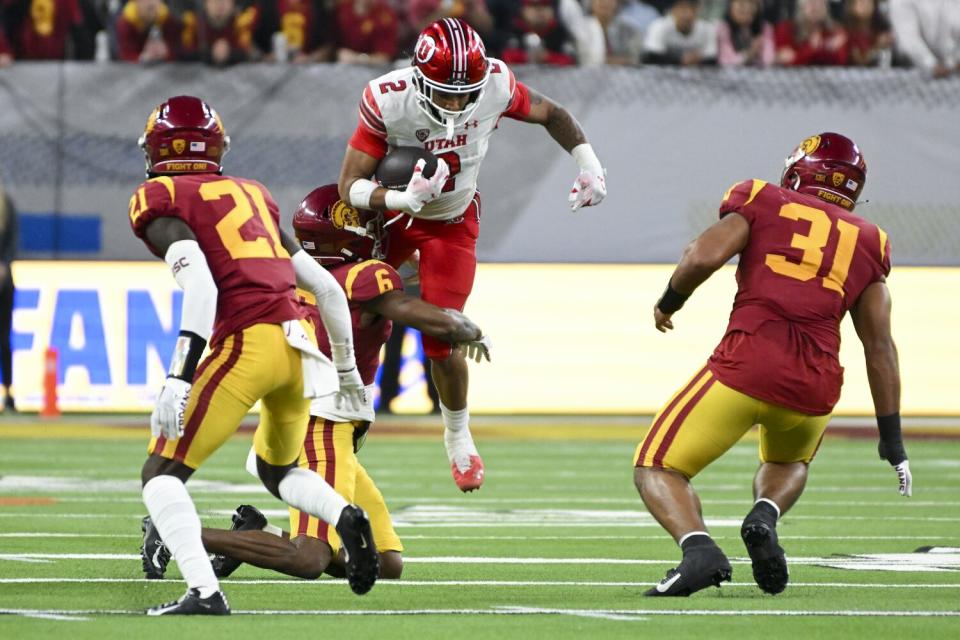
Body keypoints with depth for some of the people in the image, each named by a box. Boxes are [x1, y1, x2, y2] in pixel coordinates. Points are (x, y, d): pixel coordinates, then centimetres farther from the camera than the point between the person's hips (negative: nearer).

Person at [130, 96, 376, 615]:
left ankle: (204, 591, -17)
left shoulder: (157, 202, 4)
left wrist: (178, 379, -18)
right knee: (279, 470, 28)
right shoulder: (253, 195, 23)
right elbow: (326, 288, 23)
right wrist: (347, 370, 35)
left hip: (246, 343, -6)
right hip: (299, 345, 6)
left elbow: (201, 286, -13)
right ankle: (345, 517, -2)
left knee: (162, 474, 2)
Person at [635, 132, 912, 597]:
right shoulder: (866, 244, 18)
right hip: (815, 384, 3)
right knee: (788, 464, 35)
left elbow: (704, 257, -7)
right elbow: (879, 347, 15)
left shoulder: (762, 206, 11)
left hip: (746, 365, -3)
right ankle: (765, 516, 1)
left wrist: (669, 301, 13)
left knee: (656, 470, 9)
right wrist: (892, 437, 17)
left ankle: (698, 548, -21)